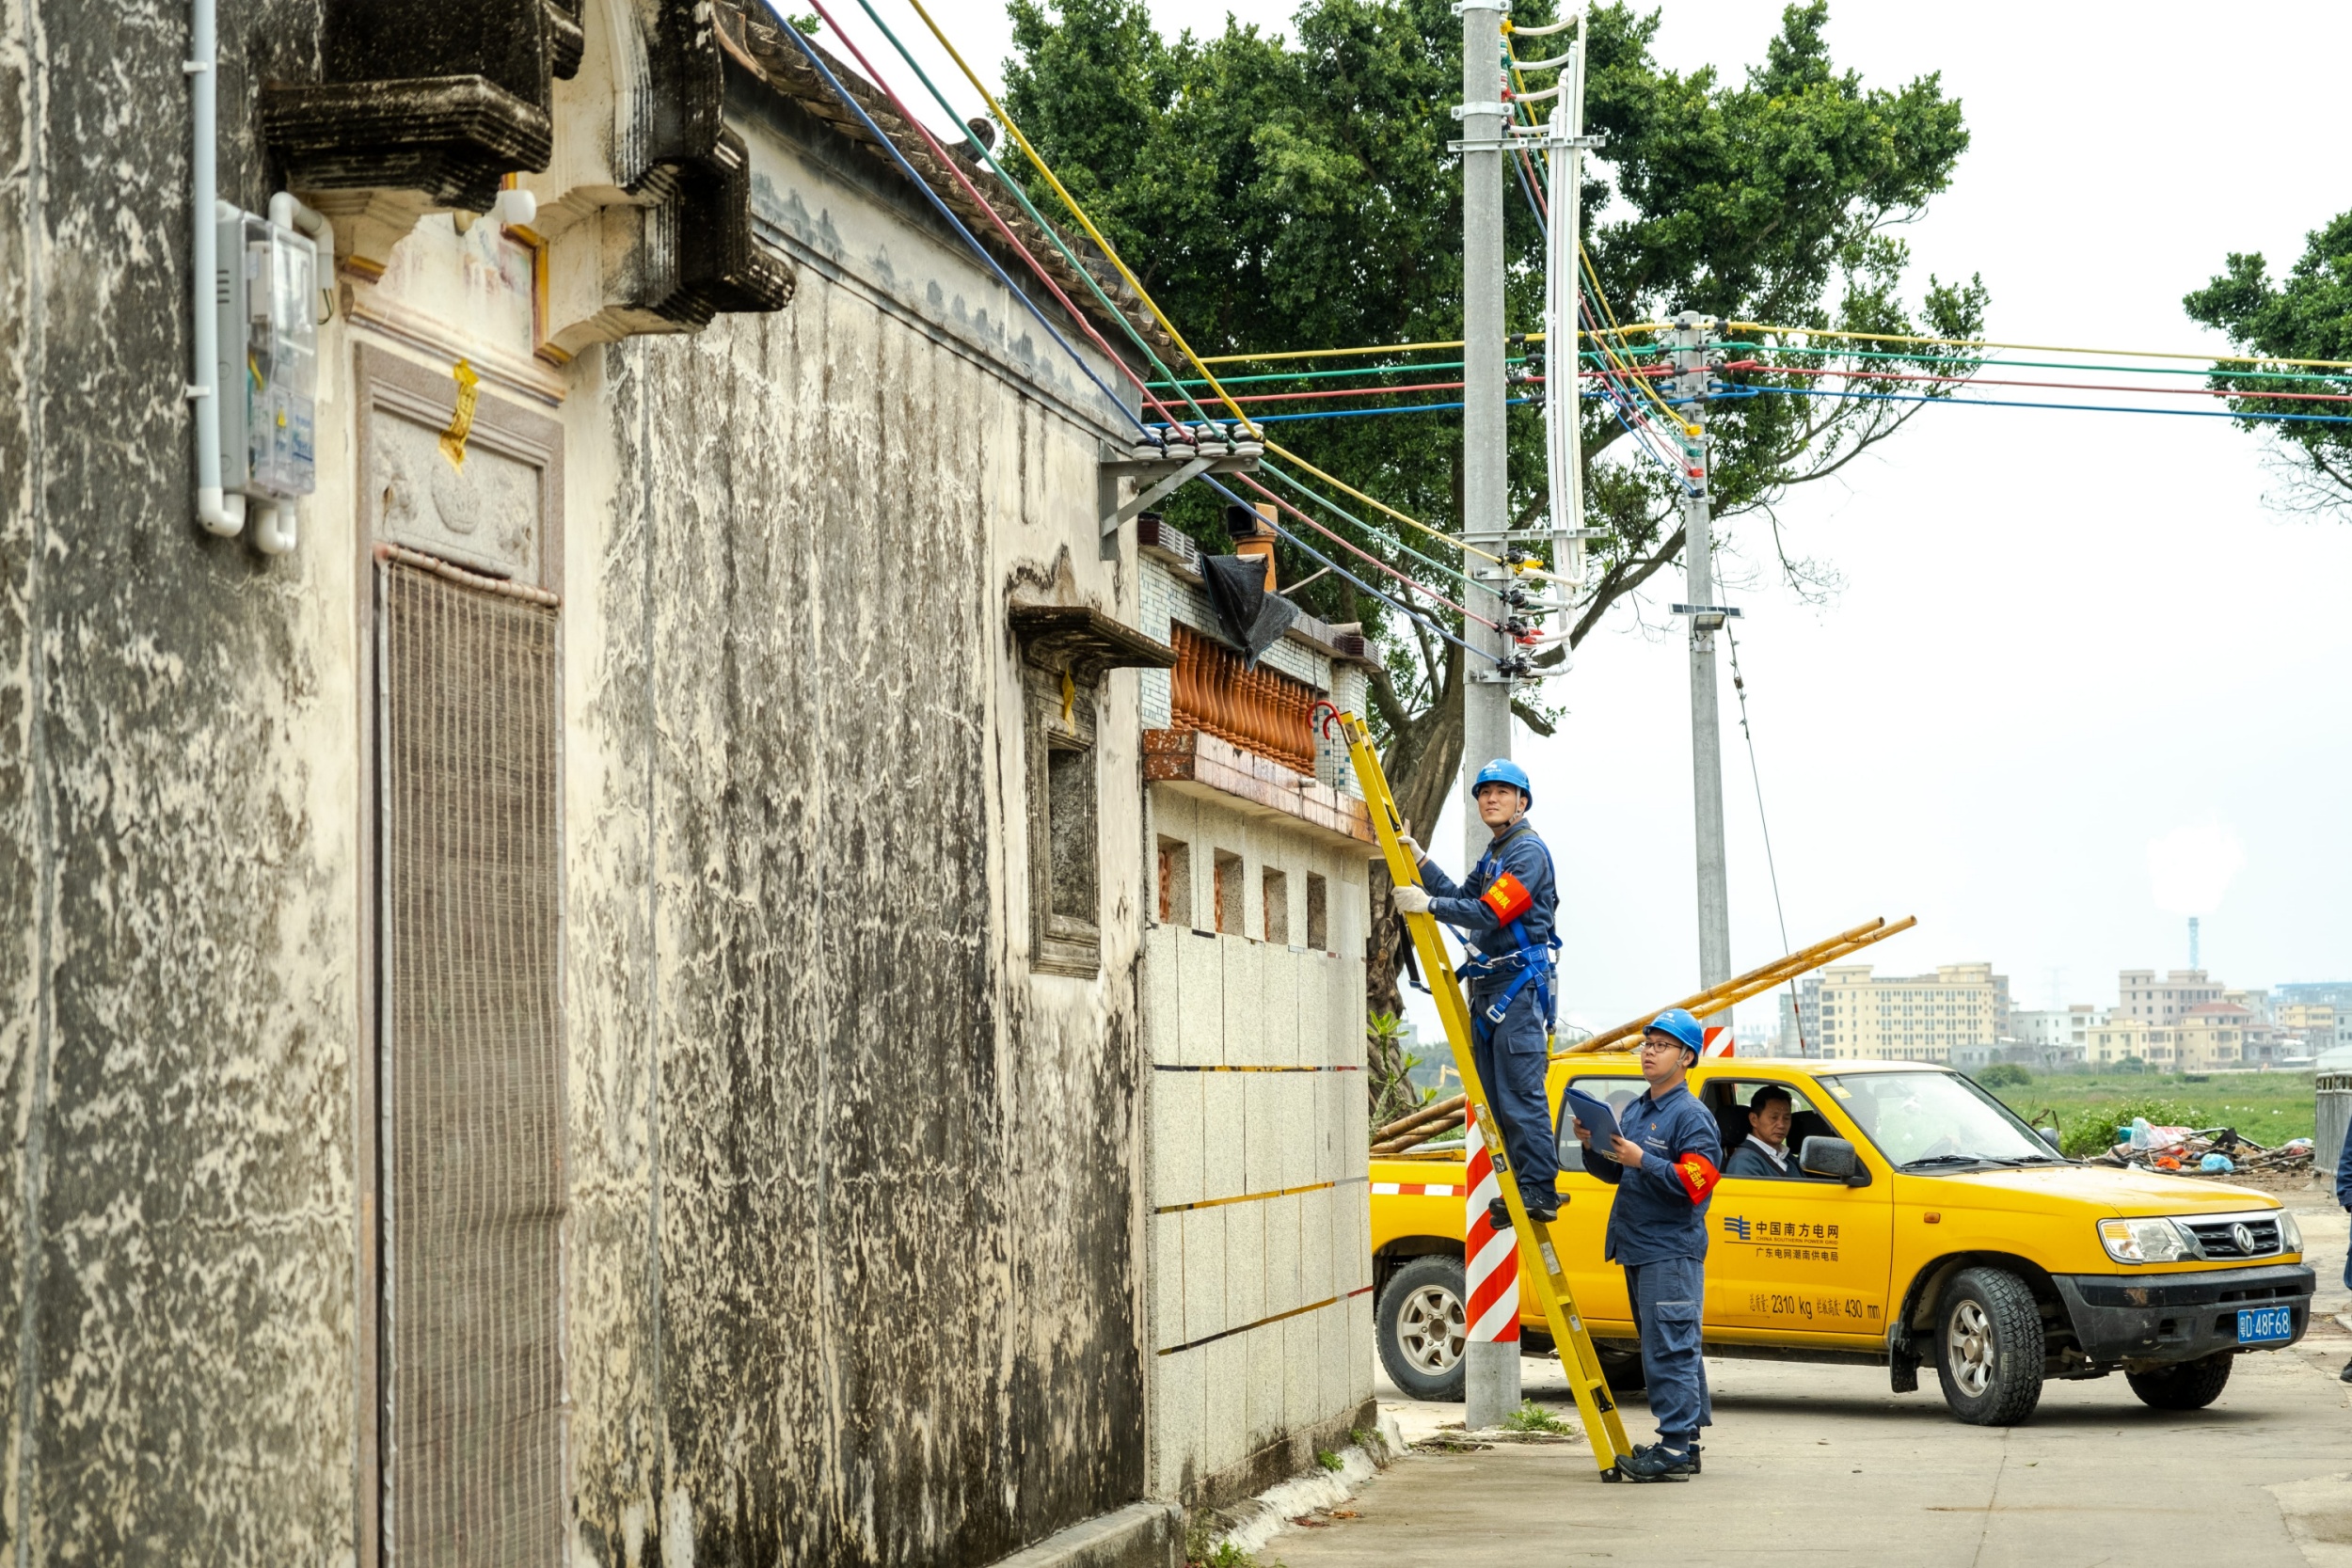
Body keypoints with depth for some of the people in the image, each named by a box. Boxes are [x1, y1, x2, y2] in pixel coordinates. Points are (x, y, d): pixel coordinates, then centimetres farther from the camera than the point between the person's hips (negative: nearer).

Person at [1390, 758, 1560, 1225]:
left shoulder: (1528, 851, -10)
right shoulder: (1493, 854, 22)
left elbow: (1489, 911, -19)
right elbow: (1461, 897, 15)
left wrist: (1427, 904, -17)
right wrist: (1417, 854, 12)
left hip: (1520, 983, -10)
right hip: (1488, 985, 10)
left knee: (1520, 1094, -12)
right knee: (1495, 1095, 8)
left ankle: (1540, 1193, -11)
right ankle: (1517, 1192, 11)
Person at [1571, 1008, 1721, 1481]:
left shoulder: (1691, 1115, -10)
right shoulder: (1635, 1112, 17)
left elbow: (1695, 1183, -19)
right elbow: (1613, 1172, 24)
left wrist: (1643, 1160, -25)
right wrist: (1593, 1146, 5)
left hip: (1672, 1252, -9)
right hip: (1637, 1249, 9)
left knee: (1669, 1351, -11)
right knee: (1670, 1350, 13)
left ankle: (1675, 1450, -11)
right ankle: (1683, 1444, 19)